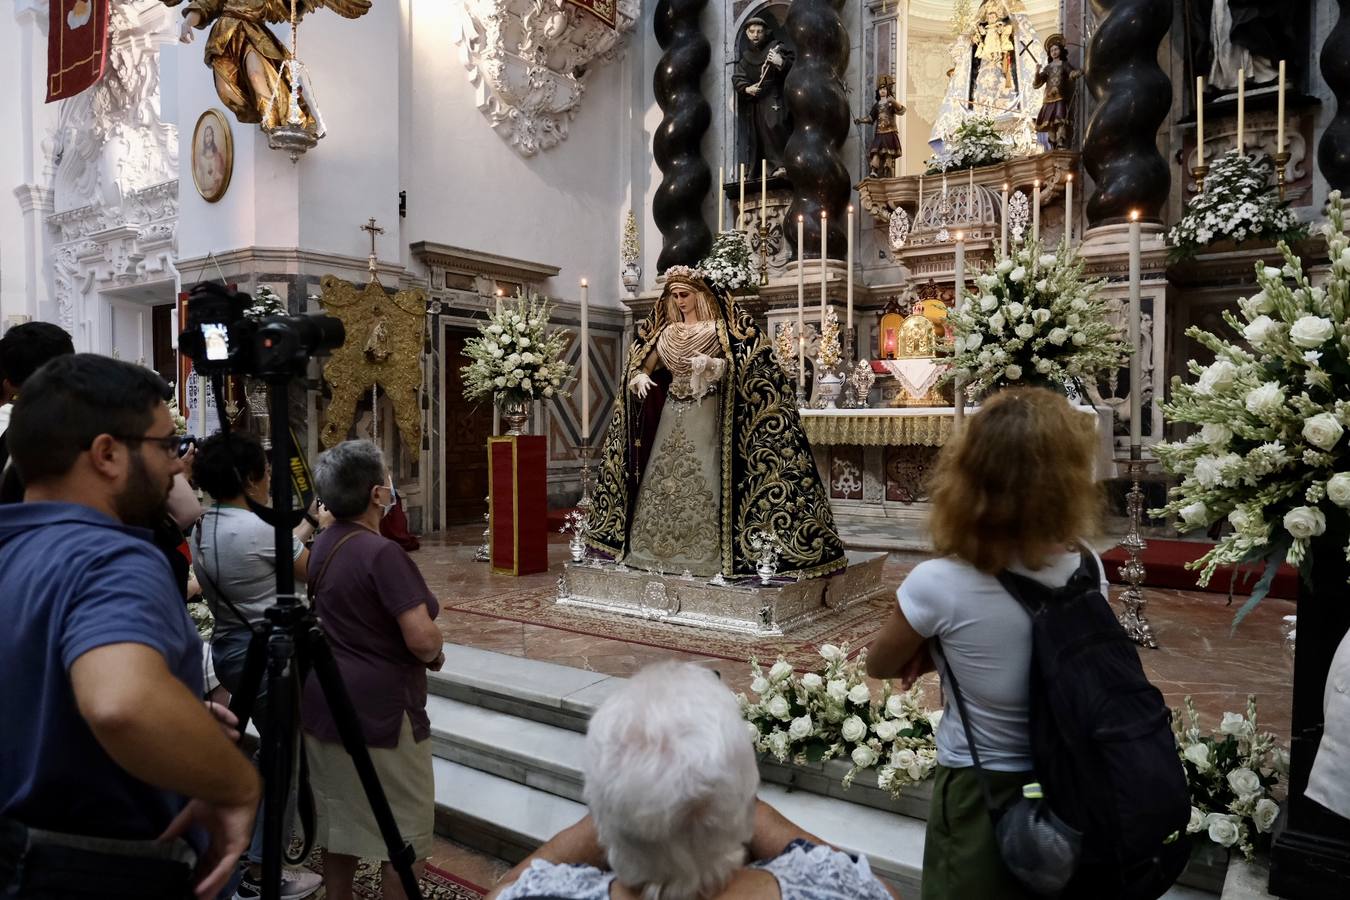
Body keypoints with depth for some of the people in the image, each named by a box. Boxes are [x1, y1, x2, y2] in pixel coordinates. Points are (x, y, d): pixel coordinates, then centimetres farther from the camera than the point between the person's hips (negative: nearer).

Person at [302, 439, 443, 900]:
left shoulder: (323, 544, 6)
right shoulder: (381, 554, -22)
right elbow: (422, 639, -26)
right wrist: (435, 652, -4)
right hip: (380, 711, -9)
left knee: (338, 823, 19)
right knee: (404, 833, 6)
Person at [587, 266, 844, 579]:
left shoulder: (719, 327, 0)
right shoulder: (666, 331, 13)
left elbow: (738, 367, -8)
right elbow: (640, 366, 14)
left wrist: (710, 364, -27)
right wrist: (640, 378, -9)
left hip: (706, 413, -5)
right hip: (671, 413, 5)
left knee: (703, 481, -9)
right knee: (660, 480, 3)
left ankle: (705, 555, -4)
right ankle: (655, 550, 12)